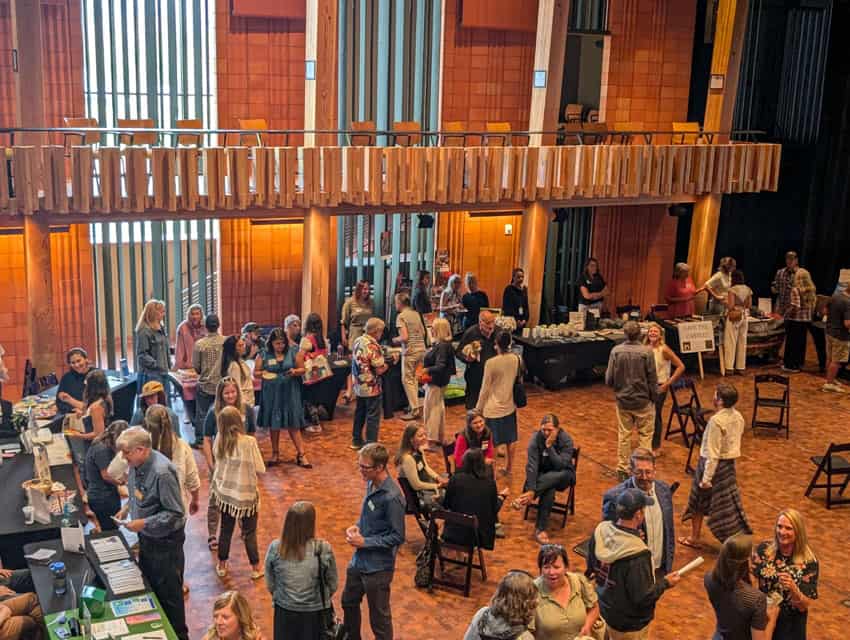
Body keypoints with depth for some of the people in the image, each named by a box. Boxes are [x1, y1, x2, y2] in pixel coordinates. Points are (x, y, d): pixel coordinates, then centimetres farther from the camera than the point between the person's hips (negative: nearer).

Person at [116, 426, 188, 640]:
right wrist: (128, 508, 3)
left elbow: (175, 513, -25)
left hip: (165, 542, -8)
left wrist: (144, 523, -26)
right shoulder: (136, 464, -4)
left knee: (169, 594, 8)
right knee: (149, 586, 24)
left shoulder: (162, 473, -29)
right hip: (146, 538, 8)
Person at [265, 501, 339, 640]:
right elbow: (333, 584, -6)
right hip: (315, 613, -1)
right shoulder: (323, 549, -19)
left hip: (284, 612, 1)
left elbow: (270, 584, -1)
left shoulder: (275, 548, -15)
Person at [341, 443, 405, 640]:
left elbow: (397, 537, -22)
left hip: (378, 567, -9)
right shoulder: (371, 484, -1)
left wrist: (365, 542, -19)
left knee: (379, 617, 9)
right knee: (349, 602, 27)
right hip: (359, 560, 9)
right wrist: (357, 527, -3)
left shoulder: (392, 497, -27)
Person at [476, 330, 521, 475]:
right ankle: (509, 468, 32)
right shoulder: (517, 359, -7)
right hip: (510, 406, 5)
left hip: (493, 408, -5)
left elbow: (485, 389, -13)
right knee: (510, 440, 18)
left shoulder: (491, 363, -21)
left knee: (492, 442, 7)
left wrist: (478, 408, -2)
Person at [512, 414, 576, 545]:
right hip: (543, 474, 1)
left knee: (553, 478, -39)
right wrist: (531, 489, -33)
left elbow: (561, 465, -27)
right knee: (549, 490, -36)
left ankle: (525, 497, -30)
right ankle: (540, 528, -28)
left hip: (561, 476, 0)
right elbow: (532, 465, -23)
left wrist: (549, 446, -32)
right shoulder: (536, 438, -16)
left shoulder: (566, 440, -19)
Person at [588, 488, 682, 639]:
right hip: (630, 625, -6)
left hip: (604, 610, 6)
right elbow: (642, 599, -26)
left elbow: (591, 565, 2)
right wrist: (665, 583, -12)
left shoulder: (600, 531, -15)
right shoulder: (637, 555, -36)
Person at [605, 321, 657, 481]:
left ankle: (622, 469, 21)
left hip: (623, 400, 2)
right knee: (645, 435, 10)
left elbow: (609, 379, -6)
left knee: (623, 435, 14)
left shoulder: (616, 351, -10)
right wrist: (654, 398, 6)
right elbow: (652, 379, -9)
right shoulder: (646, 352, -15)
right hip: (643, 401, -2)